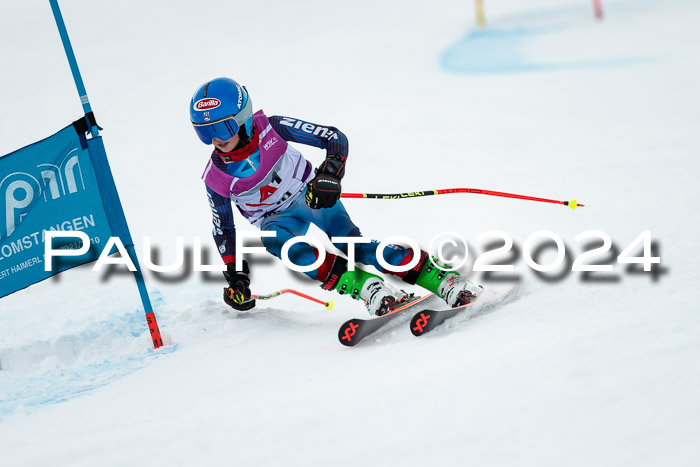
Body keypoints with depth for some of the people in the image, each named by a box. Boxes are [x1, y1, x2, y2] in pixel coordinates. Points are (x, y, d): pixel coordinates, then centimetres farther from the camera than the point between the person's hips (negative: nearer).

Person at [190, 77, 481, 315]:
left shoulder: (271, 128, -19)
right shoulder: (216, 179, -11)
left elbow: (335, 138, -16)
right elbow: (223, 228, 5)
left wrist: (329, 174, -33)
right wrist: (235, 277, 3)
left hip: (311, 195, -2)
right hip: (280, 217, 2)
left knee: (351, 244, -28)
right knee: (274, 238, -34)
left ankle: (445, 280, -32)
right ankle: (365, 287, -44)